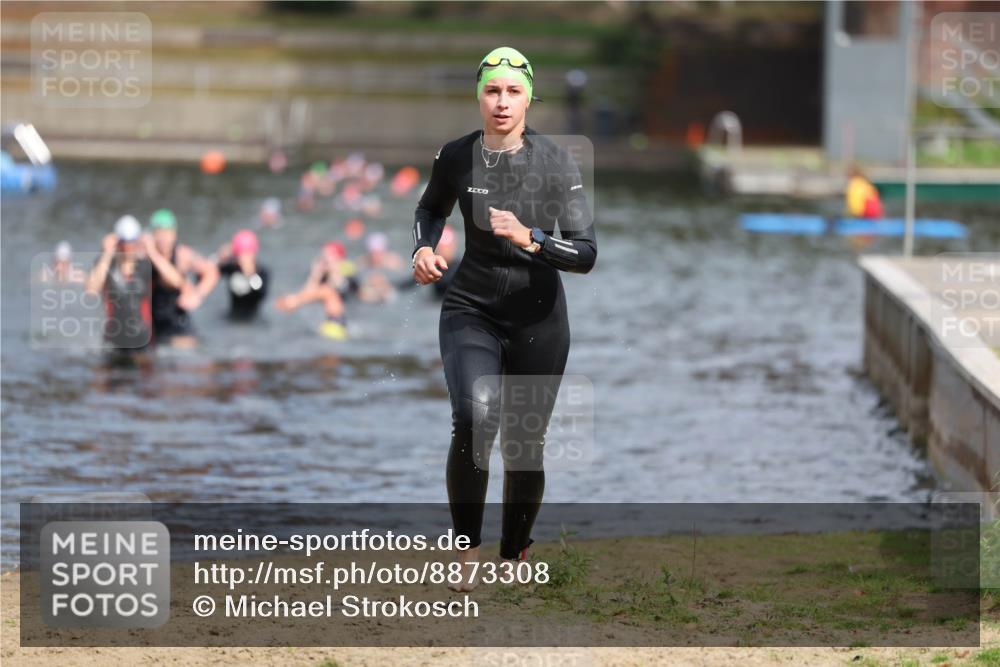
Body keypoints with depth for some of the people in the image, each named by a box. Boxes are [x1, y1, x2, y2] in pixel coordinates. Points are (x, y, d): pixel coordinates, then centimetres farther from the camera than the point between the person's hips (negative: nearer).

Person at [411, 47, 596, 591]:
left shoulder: (556, 162, -12)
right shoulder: (456, 157, -6)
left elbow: (586, 254, -15)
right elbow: (430, 208, 17)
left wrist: (530, 239, -30)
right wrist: (423, 249, -3)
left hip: (539, 319, 0)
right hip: (471, 310, 0)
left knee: (525, 445, 8)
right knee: (474, 420, -25)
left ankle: (514, 557, 32)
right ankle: (466, 548, -9)